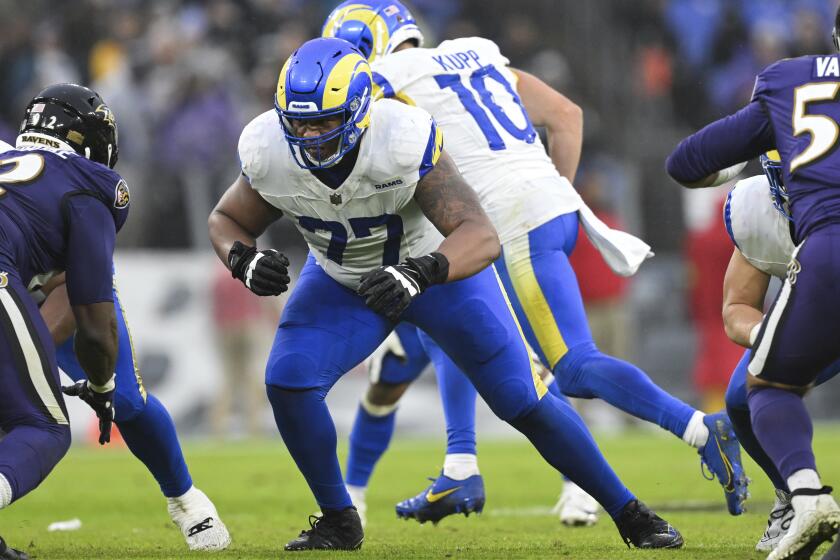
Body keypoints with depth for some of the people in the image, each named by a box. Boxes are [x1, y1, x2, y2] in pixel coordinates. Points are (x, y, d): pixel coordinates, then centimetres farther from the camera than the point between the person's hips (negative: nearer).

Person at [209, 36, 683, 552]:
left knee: (524, 401, -3)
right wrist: (245, 260, -31)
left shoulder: (404, 139, -39)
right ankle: (339, 522, 2)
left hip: (439, 264, -3)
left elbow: (482, 237, -41)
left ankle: (629, 514, 14)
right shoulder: (269, 152, -27)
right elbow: (227, 221, -7)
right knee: (289, 382, -19)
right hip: (343, 280, 3)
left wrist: (419, 272, -60)